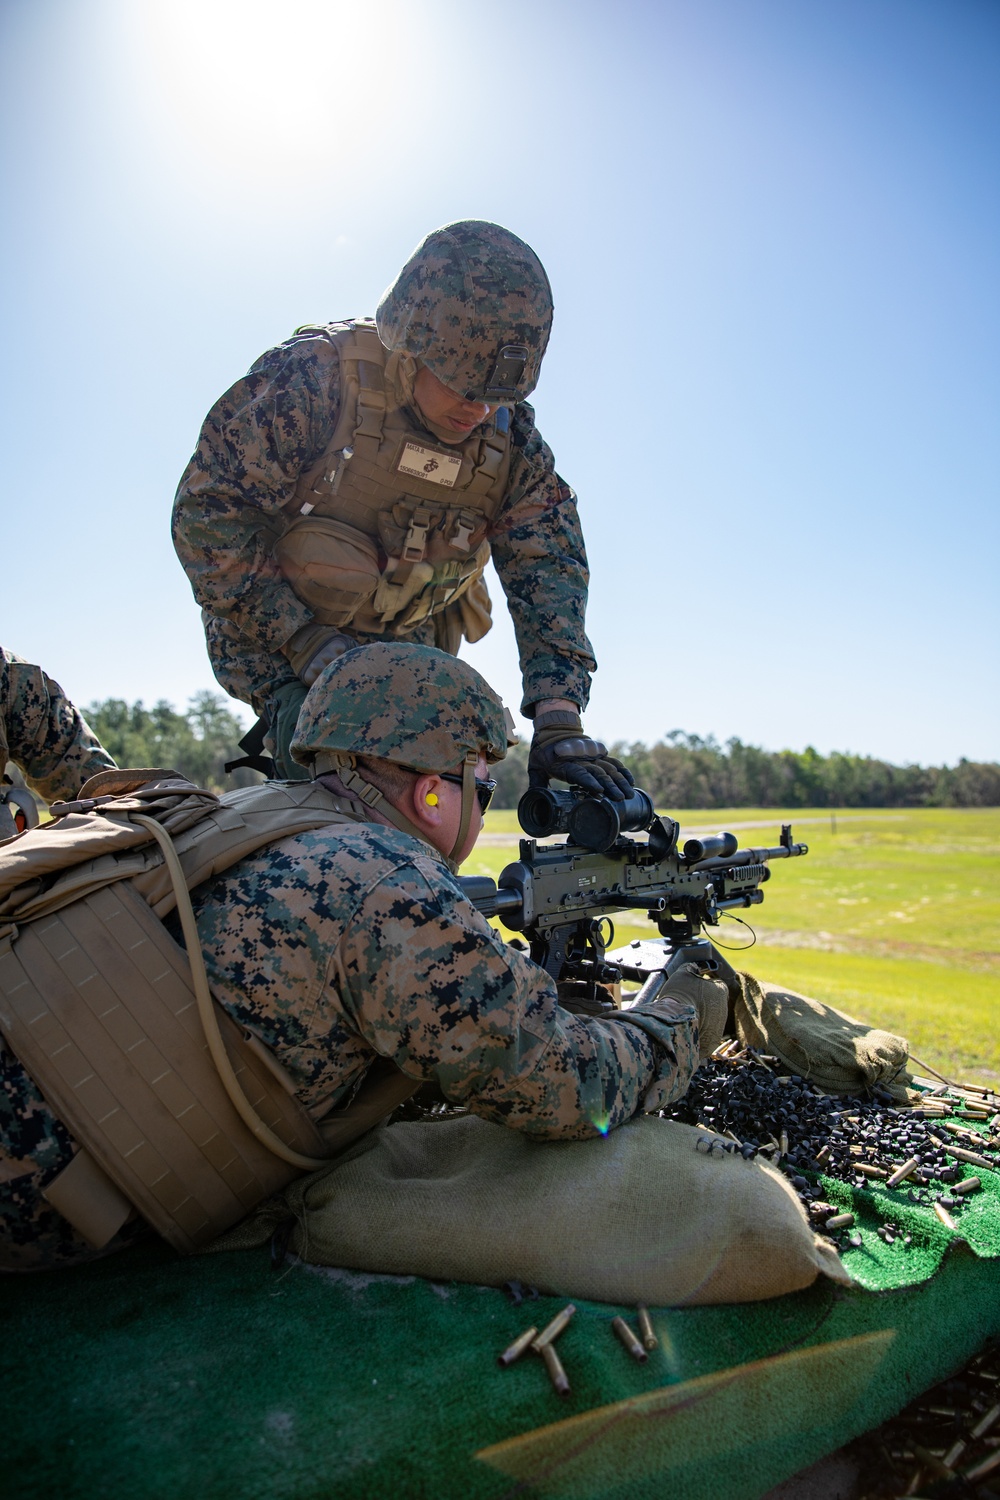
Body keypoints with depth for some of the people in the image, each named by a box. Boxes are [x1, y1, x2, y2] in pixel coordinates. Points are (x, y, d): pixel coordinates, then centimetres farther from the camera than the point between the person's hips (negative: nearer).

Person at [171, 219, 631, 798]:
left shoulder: (509, 432, -11)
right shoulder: (313, 377, -24)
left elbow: (549, 566, -13)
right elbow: (207, 512, -21)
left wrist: (559, 722, -26)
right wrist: (305, 642, -27)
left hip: (405, 656, 5)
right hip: (285, 642, -4)